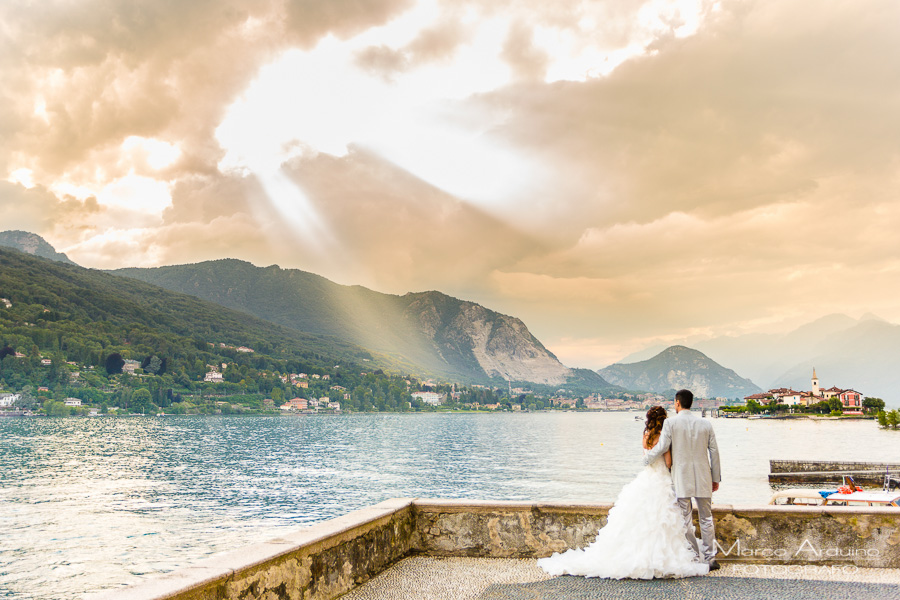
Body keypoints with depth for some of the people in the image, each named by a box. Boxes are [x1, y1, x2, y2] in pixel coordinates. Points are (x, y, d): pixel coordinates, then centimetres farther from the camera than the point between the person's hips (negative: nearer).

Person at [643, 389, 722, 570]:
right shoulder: (705, 424, 5)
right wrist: (716, 478, 15)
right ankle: (710, 559, 16)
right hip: (703, 479, 4)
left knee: (685, 521, 4)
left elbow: (662, 447, -9)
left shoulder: (671, 422, -6)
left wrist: (646, 459, 10)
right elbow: (714, 452, 7)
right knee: (706, 519, 13)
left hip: (682, 479, -3)